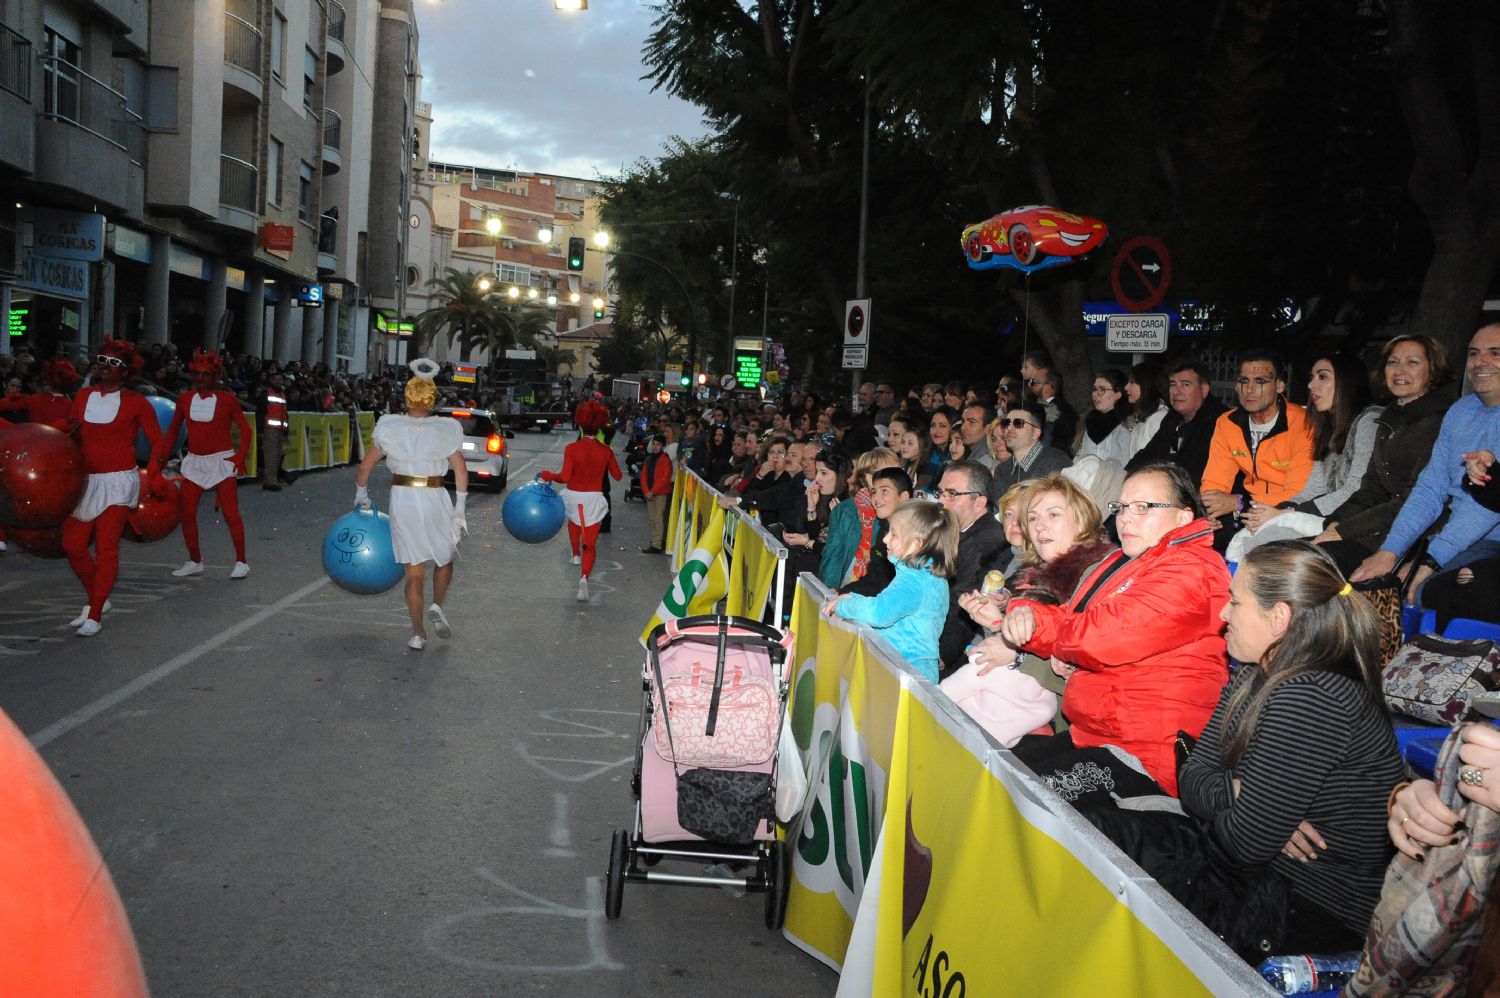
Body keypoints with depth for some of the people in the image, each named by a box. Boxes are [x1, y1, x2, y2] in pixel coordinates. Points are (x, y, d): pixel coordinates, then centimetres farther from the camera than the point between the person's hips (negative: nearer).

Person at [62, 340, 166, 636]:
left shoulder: (135, 402, -3)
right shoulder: (83, 396, 10)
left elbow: (157, 441, 0)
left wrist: (154, 475, -12)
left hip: (118, 482, -5)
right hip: (85, 481, 5)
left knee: (106, 548, -7)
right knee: (72, 545, 5)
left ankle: (95, 617, -3)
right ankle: (96, 600, 26)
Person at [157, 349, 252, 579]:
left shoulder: (227, 399, -5)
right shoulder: (185, 399, 5)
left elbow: (245, 429, -2)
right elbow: (173, 429, 12)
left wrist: (240, 456, -13)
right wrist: (162, 455, 4)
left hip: (221, 461, -4)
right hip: (194, 462, 4)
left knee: (230, 513, -6)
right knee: (186, 512, 3)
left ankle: (241, 562, 3)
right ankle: (195, 562, 17)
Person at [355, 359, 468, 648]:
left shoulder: (390, 428, -1)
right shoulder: (446, 429, -5)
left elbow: (365, 466, 3)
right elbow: (461, 471, -7)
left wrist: (361, 495, 19)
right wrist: (459, 510, -2)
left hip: (402, 498, 1)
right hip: (435, 499, -1)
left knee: (414, 571, 9)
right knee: (444, 560, 20)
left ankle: (418, 633, 9)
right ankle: (437, 606, -3)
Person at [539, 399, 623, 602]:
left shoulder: (572, 448, -13)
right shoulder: (605, 451, -5)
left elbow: (564, 477, -19)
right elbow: (617, 476, 6)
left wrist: (548, 475, -3)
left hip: (573, 496, 0)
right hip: (594, 499, 0)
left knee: (573, 518, 38)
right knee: (590, 545, 4)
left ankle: (576, 554, 43)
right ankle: (584, 577, -18)